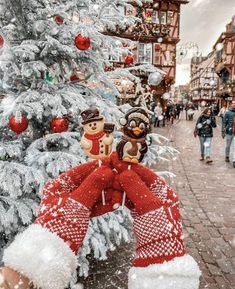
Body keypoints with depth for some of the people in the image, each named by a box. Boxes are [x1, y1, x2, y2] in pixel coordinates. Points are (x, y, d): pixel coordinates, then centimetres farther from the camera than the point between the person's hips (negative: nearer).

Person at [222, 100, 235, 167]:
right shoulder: (228, 113, -4)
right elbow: (224, 122, -3)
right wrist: (223, 132, -7)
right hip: (229, 132, -1)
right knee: (228, 146, 15)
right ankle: (227, 157, 35)